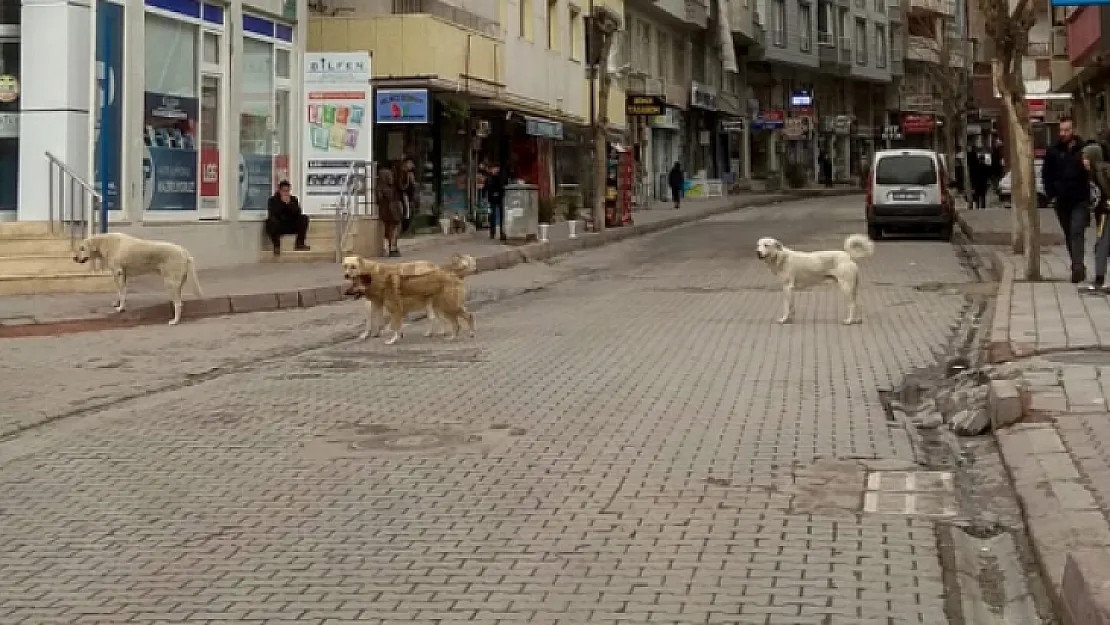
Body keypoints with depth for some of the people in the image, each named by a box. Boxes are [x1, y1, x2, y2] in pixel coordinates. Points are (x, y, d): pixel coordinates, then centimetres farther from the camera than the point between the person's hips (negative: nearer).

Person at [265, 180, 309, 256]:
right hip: (278, 227, -3)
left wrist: (289, 203, -20)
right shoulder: (273, 200, -1)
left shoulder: (294, 199, 6)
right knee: (272, 220, -36)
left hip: (291, 226, 3)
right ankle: (276, 246, -26)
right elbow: (272, 213, -19)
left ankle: (299, 243, -14)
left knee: (304, 217, -17)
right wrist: (282, 203, -21)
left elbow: (298, 213, -9)